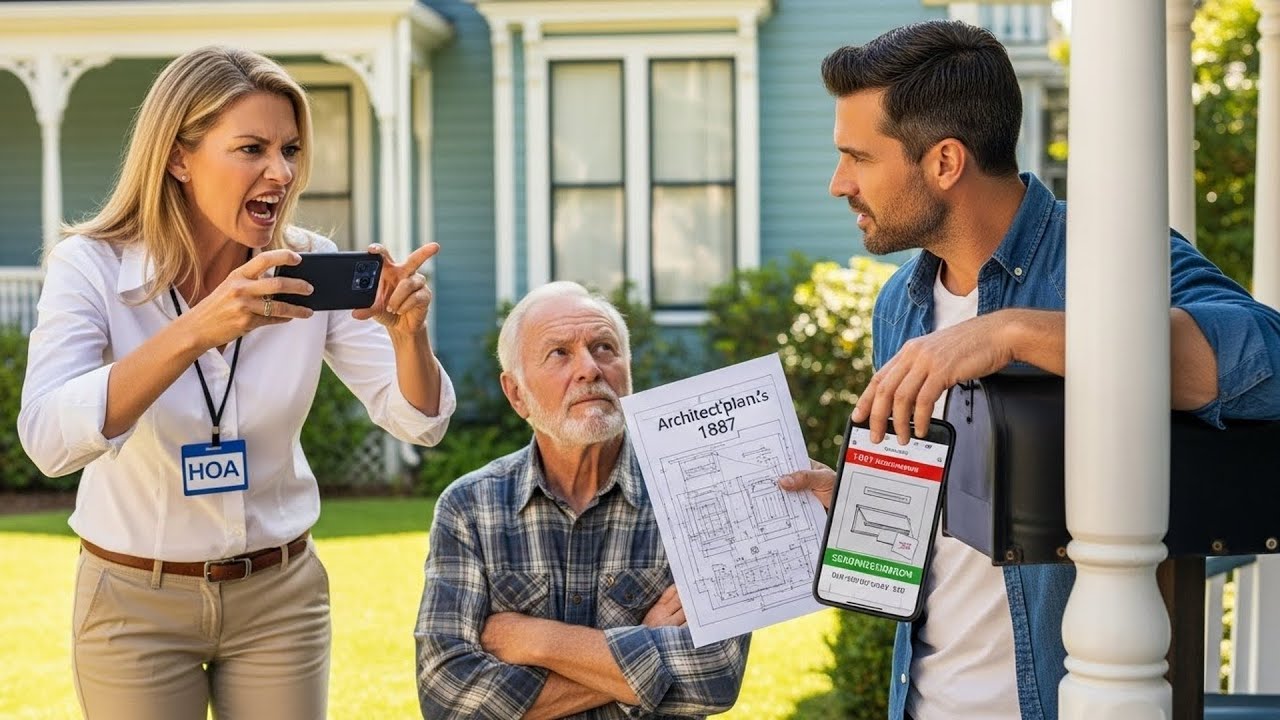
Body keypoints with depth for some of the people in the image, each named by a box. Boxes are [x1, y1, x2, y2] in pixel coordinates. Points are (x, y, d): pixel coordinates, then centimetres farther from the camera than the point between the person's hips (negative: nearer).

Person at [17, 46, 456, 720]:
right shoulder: (91, 266, -15)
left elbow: (418, 423, -9)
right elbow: (49, 440, -30)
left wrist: (408, 334, -30)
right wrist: (196, 331, -42)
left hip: (281, 595, 2)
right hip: (136, 602, -2)